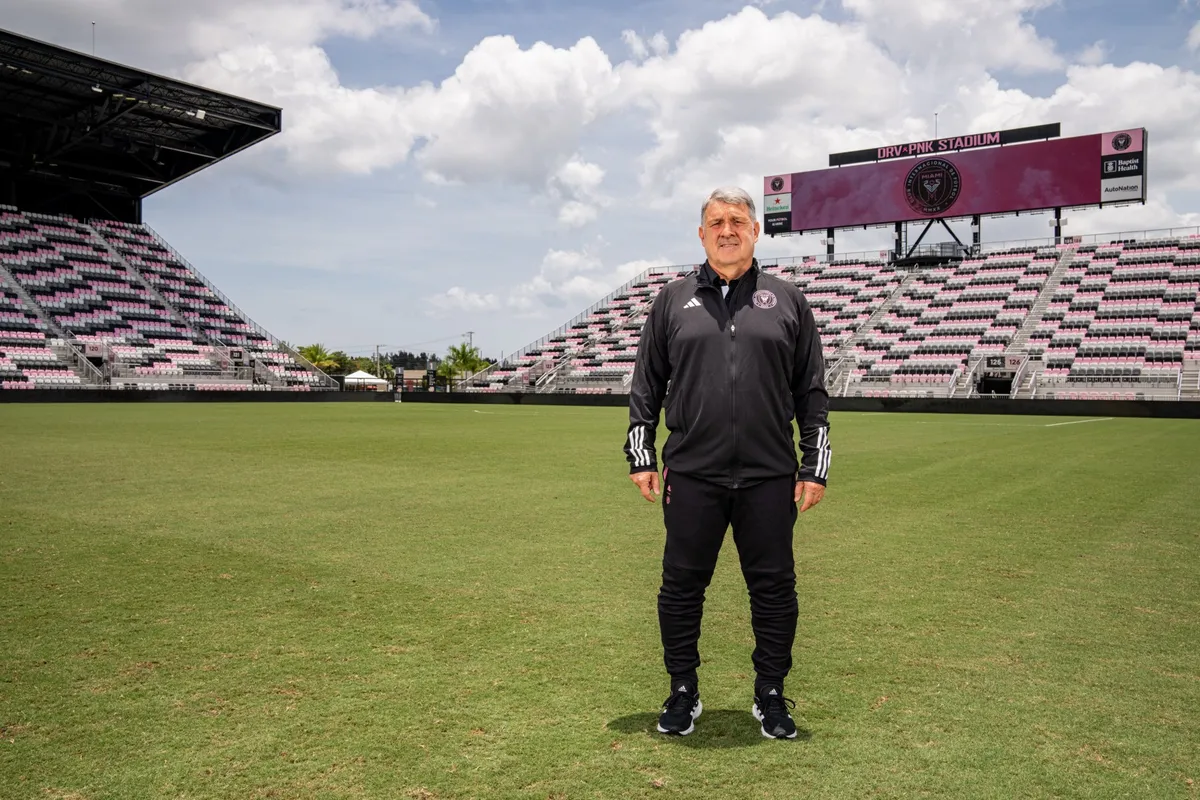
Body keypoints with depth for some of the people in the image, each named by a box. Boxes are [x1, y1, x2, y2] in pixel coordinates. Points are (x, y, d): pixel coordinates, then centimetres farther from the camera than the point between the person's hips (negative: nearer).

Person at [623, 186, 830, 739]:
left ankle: (771, 694, 26)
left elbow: (813, 393, 10)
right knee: (682, 585, 7)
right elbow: (645, 386, 12)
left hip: (769, 476, 0)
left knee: (774, 588, 8)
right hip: (691, 474, 0)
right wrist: (641, 456, 5)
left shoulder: (787, 301, 9)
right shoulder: (673, 300, 10)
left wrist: (814, 466, 4)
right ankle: (683, 692, 25)